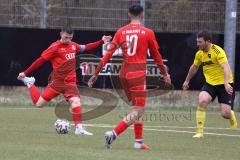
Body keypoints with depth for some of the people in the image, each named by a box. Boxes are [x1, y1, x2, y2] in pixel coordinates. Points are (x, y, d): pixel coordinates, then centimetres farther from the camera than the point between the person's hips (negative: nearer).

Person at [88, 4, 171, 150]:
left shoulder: (121, 32, 5)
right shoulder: (148, 33, -4)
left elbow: (108, 54, 2)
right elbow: (156, 56, 6)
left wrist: (96, 73, 6)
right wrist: (165, 74, 19)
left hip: (124, 73, 5)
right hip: (138, 74, -5)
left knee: (138, 109, 19)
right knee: (138, 113, -4)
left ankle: (139, 142, 18)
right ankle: (113, 134, -20)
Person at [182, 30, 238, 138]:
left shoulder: (218, 51, -20)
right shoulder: (199, 54, 2)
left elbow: (226, 67, -32)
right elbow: (194, 67, 22)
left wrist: (226, 83, -46)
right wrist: (187, 81, 32)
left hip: (223, 84, -5)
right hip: (210, 83, 5)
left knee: (225, 114, -9)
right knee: (202, 101, -25)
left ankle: (231, 116, 32)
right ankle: (199, 132, -19)